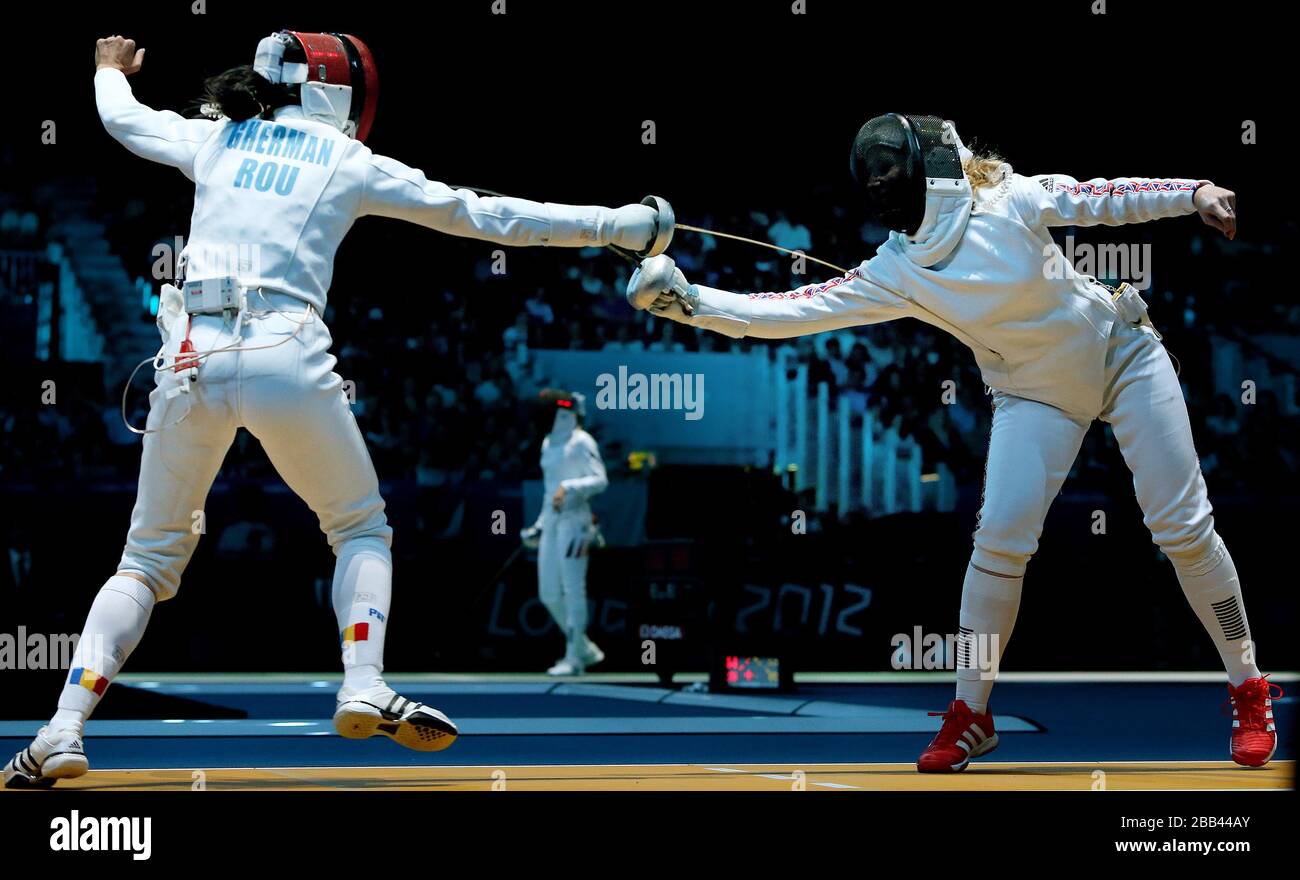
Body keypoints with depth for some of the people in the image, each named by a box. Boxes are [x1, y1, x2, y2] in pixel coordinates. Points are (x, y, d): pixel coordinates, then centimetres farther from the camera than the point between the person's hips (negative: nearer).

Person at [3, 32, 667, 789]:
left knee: (150, 560, 15)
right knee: (362, 530, 20)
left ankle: (63, 733, -3)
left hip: (193, 357, 3)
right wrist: (611, 225, 20)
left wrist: (111, 70, 63)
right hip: (286, 358, -3)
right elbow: (485, 217, 14)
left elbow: (124, 117, 40)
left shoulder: (214, 138, 20)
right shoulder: (349, 162, 12)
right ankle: (365, 690, -4)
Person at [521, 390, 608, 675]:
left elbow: (600, 481, -16)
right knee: (549, 595, 7)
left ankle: (574, 659, -4)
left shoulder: (581, 442, -9)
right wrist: (541, 523, 21)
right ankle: (586, 649, 19)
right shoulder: (550, 443, 16)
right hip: (552, 522, 9)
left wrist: (568, 487, -30)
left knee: (572, 590, -8)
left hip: (573, 521, -9)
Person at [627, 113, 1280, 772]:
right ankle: (970, 714, 0)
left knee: (1183, 528, -5)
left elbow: (1105, 201, -8)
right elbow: (794, 312, -21)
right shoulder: (894, 273, -15)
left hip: (1122, 356, -2)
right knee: (1001, 537, -14)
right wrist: (687, 301, -30)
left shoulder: (1009, 197, -19)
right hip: (1036, 393, 2)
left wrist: (1196, 194, -18)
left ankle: (1248, 693, 10)